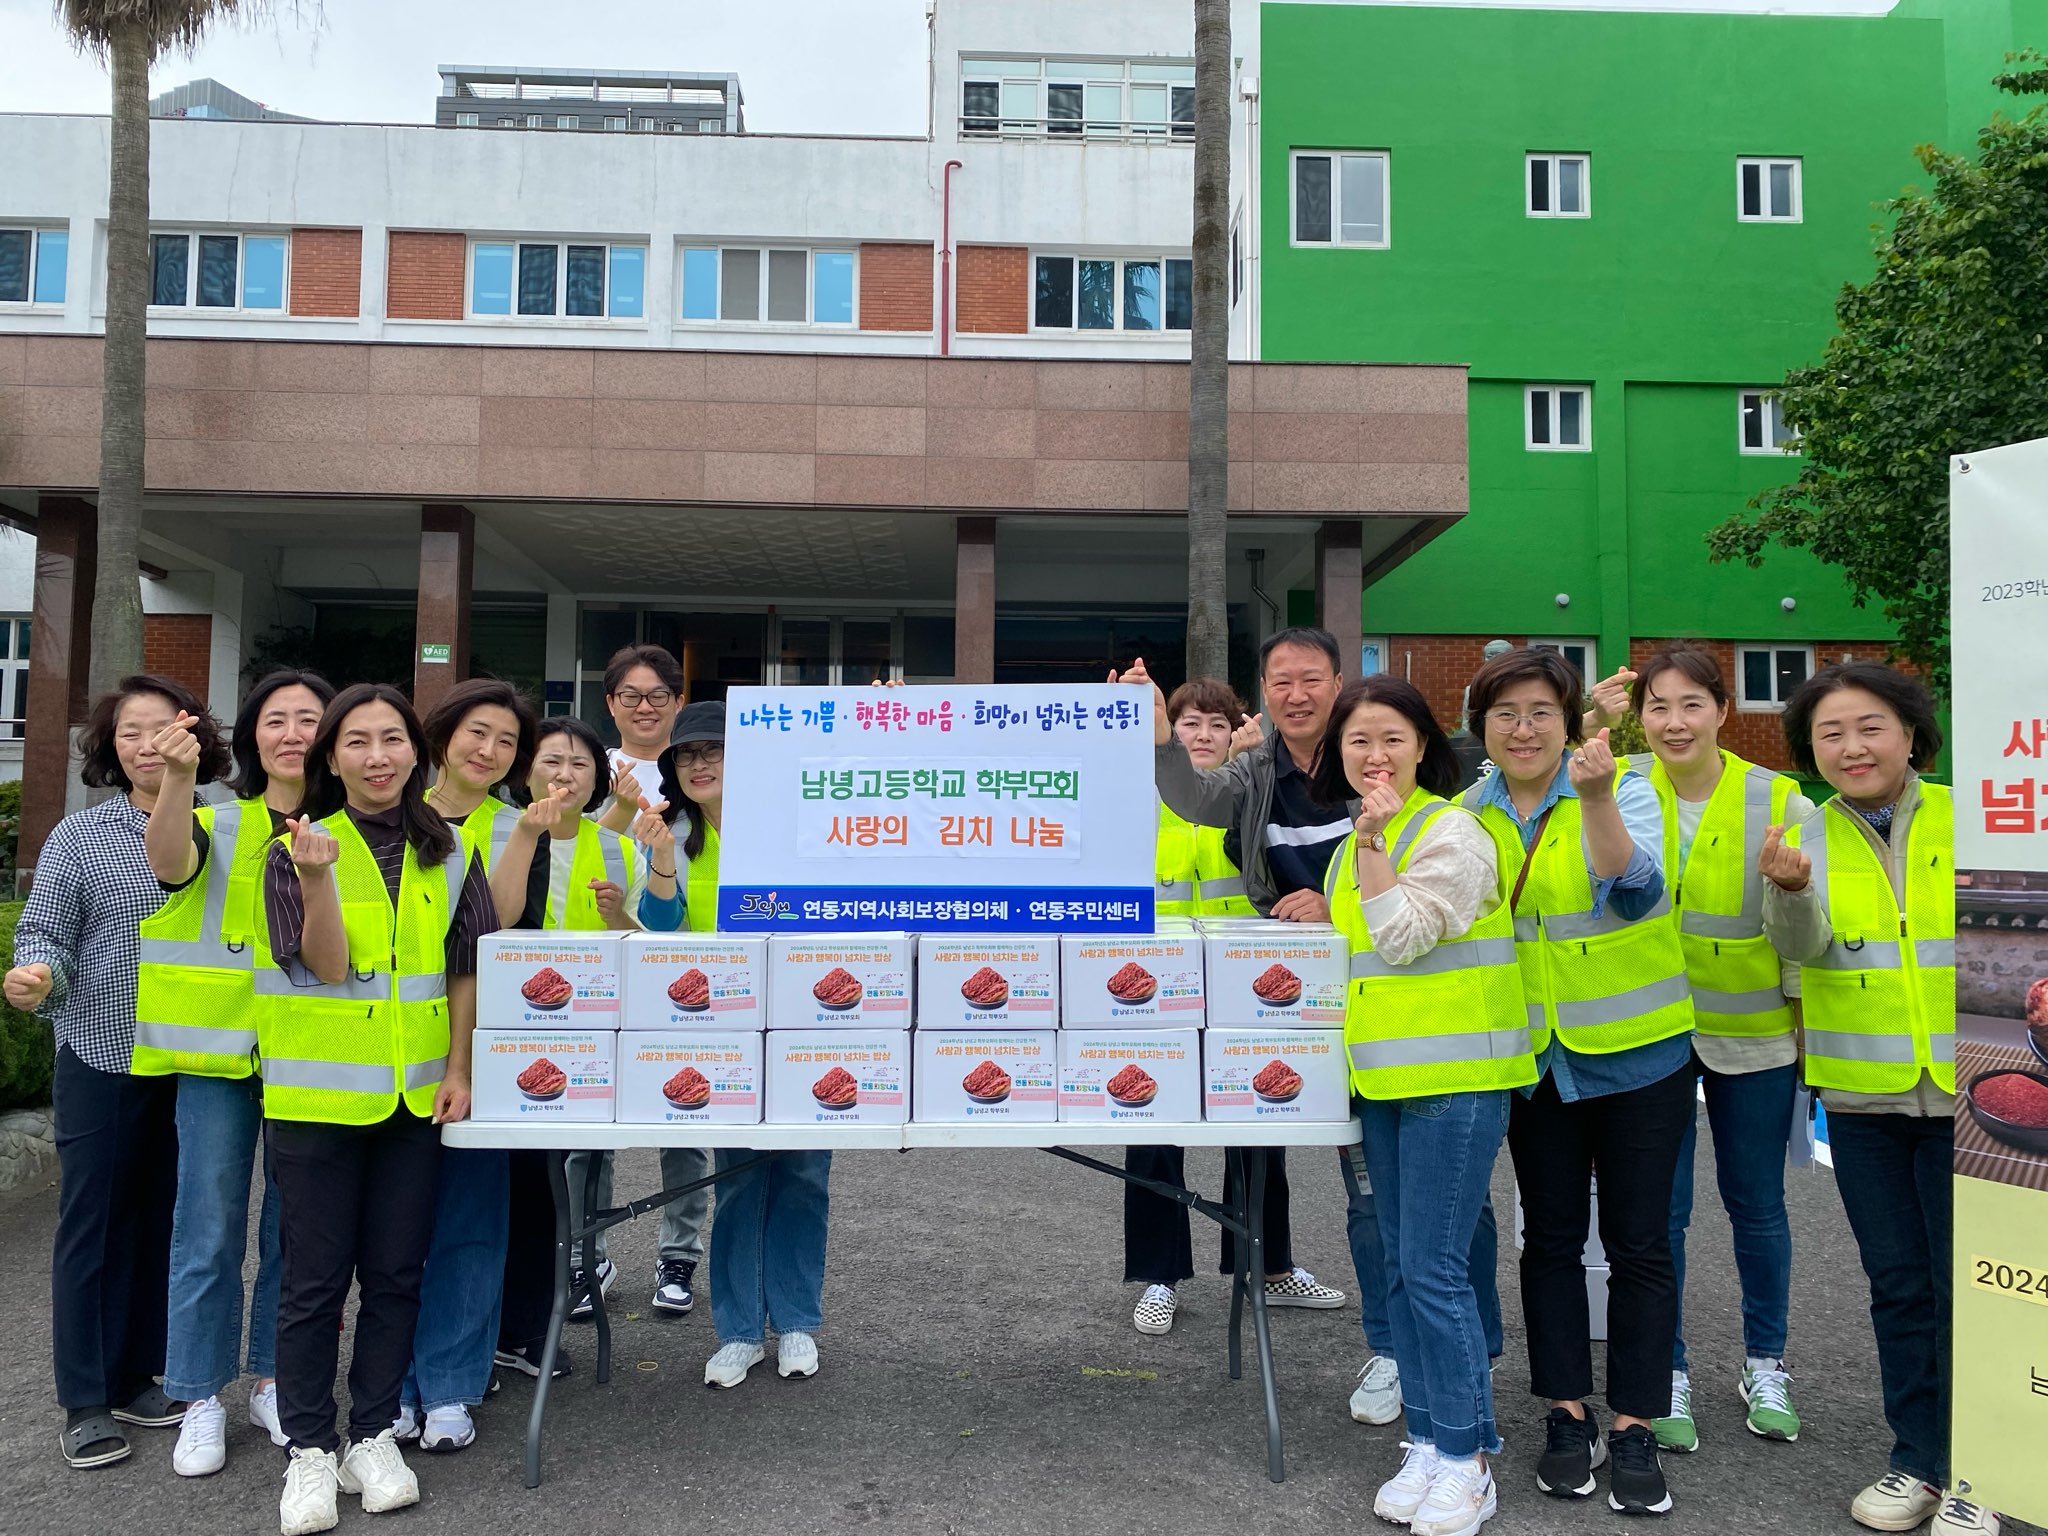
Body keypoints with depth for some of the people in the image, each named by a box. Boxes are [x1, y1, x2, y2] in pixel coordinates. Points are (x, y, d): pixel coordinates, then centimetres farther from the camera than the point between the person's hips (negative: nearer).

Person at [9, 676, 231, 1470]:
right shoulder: (79, 837, -3)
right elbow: (44, 936, -6)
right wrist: (36, 975, -25)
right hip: (102, 1060, -2)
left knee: (160, 1222, 13)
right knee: (93, 1225, 6)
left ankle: (136, 1378, 29)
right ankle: (85, 1400, 18)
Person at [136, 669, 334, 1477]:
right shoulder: (218, 825, 2)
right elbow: (169, 861, -19)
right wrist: (179, 777, -39)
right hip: (218, 1048, -1)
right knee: (210, 1226, 3)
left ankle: (272, 1378, 27)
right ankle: (201, 1397, 18)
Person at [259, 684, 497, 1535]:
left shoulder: (448, 854, 4)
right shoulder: (295, 851, -3)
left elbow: (467, 970, 6)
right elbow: (327, 967, -13)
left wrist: (458, 1067, -1)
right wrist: (318, 879, -27)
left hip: (414, 1095, 3)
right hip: (317, 1096, -2)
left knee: (396, 1272, 9)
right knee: (314, 1278, 5)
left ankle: (372, 1434, 24)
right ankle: (309, 1449, 19)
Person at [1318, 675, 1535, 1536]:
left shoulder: (1448, 831, -11)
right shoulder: (1357, 840, 14)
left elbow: (1404, 938, -19)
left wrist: (1372, 843, -18)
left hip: (1454, 1076, -8)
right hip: (1385, 1077, 9)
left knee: (1434, 1269, -6)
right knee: (1400, 1268, 13)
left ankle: (1465, 1460, 9)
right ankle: (1426, 1441, 25)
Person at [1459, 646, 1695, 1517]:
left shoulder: (1624, 789, -10)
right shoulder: (1470, 813, 1)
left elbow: (1637, 892, -26)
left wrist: (1595, 801, -38)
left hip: (1636, 1052, -3)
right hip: (1537, 1057, 3)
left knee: (1638, 1243, 5)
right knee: (1550, 1238, 11)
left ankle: (1634, 1430, 18)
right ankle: (1568, 1417, 24)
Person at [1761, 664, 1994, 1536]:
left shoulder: (1962, 819, -5)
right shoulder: (1808, 833, -1)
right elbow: (1802, 944, -17)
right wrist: (1789, 889, -36)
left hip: (1961, 1090, -2)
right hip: (1862, 1094, 2)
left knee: (1962, 1285, 5)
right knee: (1897, 1285, 14)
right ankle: (1917, 1462, 28)